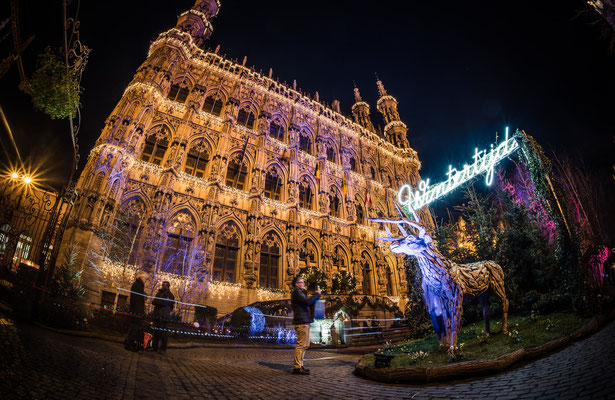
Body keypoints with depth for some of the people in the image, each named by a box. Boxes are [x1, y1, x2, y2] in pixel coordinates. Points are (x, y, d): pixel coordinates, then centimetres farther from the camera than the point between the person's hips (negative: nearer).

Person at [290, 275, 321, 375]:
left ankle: (300, 365, 20)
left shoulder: (301, 292, 25)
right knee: (301, 344, -9)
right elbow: (307, 301, -22)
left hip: (305, 321, 10)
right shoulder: (297, 292, -8)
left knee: (305, 344, 13)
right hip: (301, 322, -10)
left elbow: (309, 304, 20)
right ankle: (297, 367, -5)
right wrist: (317, 294, -11)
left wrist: (316, 294, 8)